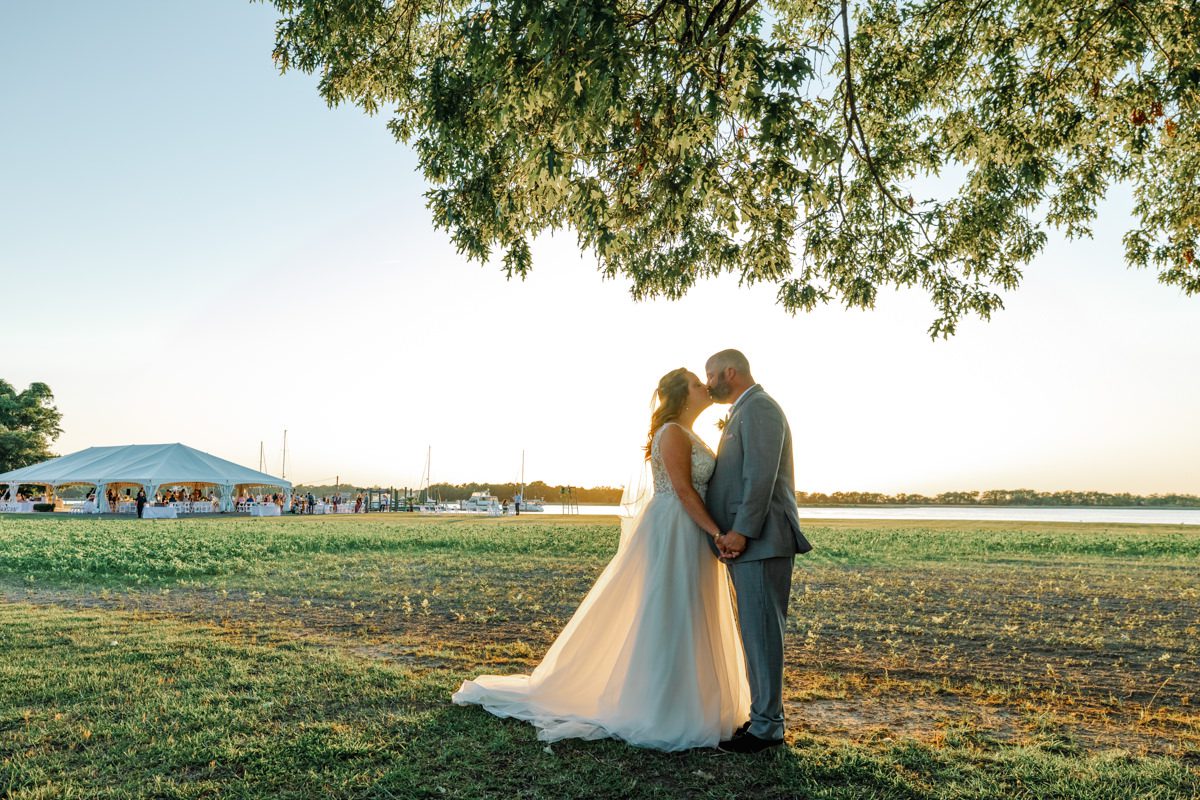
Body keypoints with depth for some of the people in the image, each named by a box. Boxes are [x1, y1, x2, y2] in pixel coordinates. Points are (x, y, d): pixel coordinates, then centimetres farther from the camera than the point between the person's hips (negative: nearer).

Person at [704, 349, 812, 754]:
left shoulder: (759, 408, -10)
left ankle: (767, 727, 1)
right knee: (756, 633, 13)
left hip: (760, 540, -10)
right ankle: (764, 715, 21)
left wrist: (741, 531, -20)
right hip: (746, 541, 10)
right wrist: (726, 532, 9)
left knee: (761, 632, -6)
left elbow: (762, 475, -19)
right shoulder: (743, 412, 22)